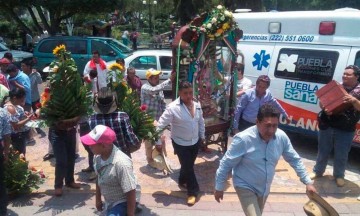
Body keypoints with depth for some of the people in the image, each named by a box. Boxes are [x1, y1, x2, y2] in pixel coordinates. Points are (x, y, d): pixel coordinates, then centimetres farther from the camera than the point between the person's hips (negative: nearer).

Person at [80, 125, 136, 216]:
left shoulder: (121, 163, -34)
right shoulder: (98, 157, -12)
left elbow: (131, 192, -26)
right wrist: (98, 199, 17)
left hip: (122, 204, -7)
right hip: (109, 203, 8)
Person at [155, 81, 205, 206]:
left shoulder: (197, 105, -4)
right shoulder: (173, 108, -22)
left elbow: (201, 122, 12)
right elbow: (160, 125, -19)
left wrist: (202, 136, 17)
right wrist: (158, 142, -18)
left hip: (195, 142, 6)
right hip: (181, 143, -5)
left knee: (189, 165, 21)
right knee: (188, 167, 4)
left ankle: (183, 181, 48)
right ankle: (193, 191, 23)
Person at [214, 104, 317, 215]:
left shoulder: (282, 137, -14)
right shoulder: (243, 139, -28)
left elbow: (294, 159, 2)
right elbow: (226, 164, -18)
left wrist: (307, 181, 3)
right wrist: (219, 187, -11)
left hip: (264, 188, 6)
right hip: (245, 187, -6)